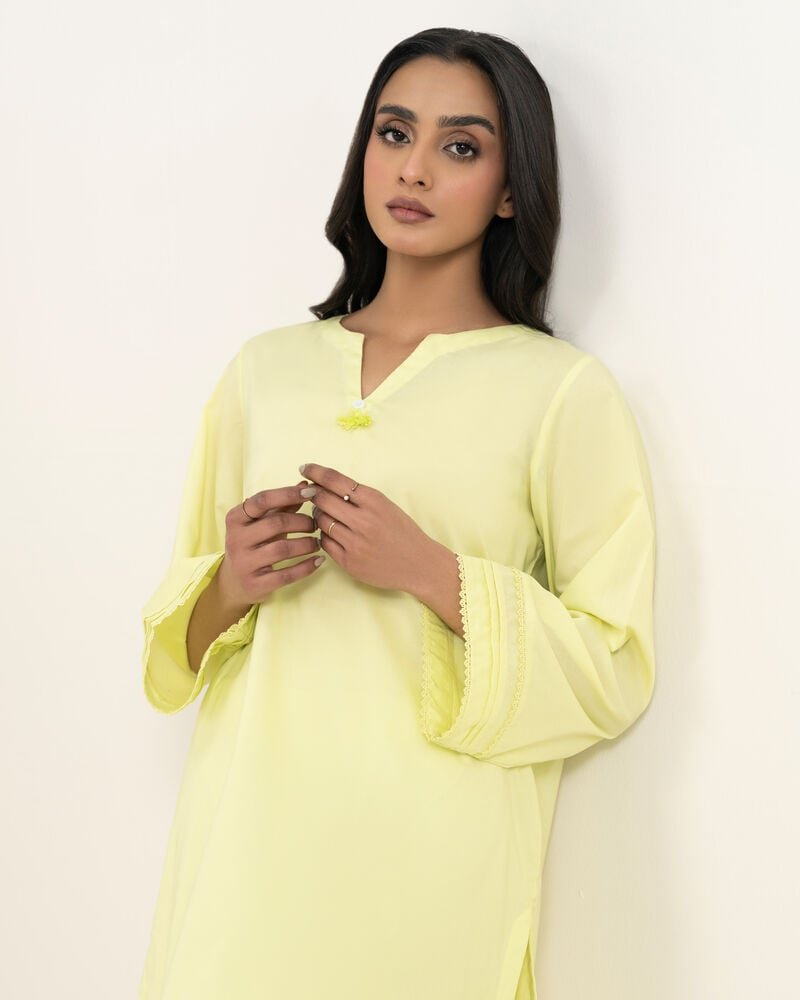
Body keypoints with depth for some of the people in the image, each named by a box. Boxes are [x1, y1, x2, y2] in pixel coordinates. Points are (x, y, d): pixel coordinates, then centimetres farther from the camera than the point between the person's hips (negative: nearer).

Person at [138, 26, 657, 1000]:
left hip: (432, 868, -3)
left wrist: (435, 574, -17)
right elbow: (179, 633, 15)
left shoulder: (566, 391, -3)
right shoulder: (265, 367, 9)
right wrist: (230, 586, -7)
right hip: (248, 844, 3)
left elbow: (615, 672, -5)